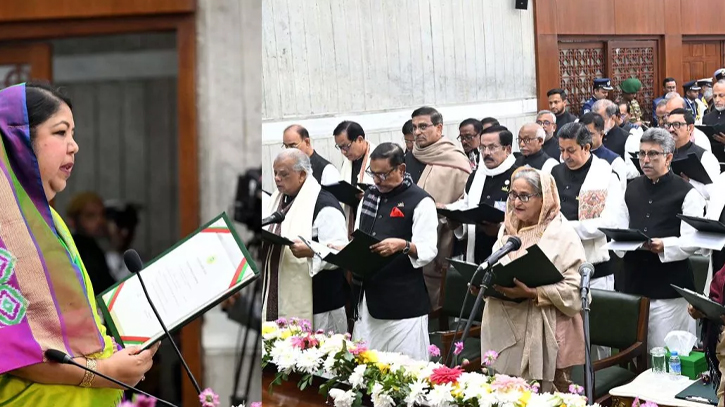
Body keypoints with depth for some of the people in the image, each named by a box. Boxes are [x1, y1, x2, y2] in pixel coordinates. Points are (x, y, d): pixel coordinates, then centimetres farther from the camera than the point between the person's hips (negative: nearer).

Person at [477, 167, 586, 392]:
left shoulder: (563, 234, -8)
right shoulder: (508, 229, 15)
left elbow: (575, 290, -14)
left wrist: (532, 293, -24)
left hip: (543, 335, -6)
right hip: (505, 329, 6)